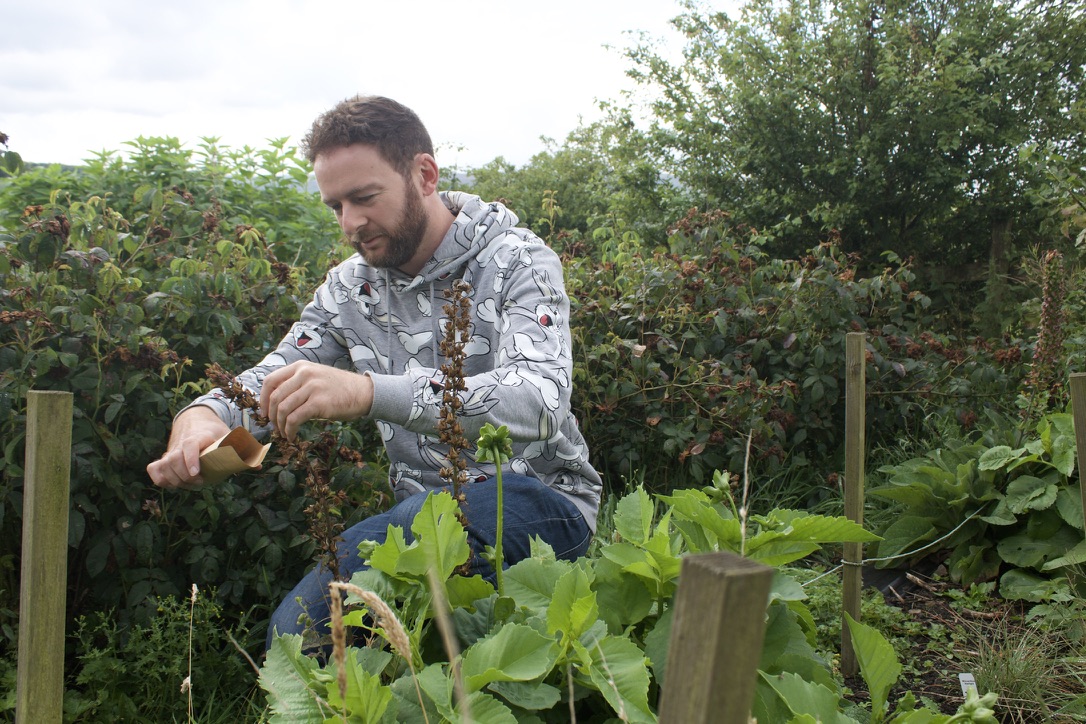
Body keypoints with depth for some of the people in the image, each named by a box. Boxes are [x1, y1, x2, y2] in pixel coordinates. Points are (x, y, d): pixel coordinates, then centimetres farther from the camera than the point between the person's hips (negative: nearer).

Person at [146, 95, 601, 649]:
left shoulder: (517, 261, -11)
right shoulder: (351, 286, 7)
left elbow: (540, 399, -29)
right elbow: (263, 386, 9)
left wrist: (366, 391, -44)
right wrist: (202, 416, -18)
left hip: (539, 502, -4)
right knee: (292, 634, -22)